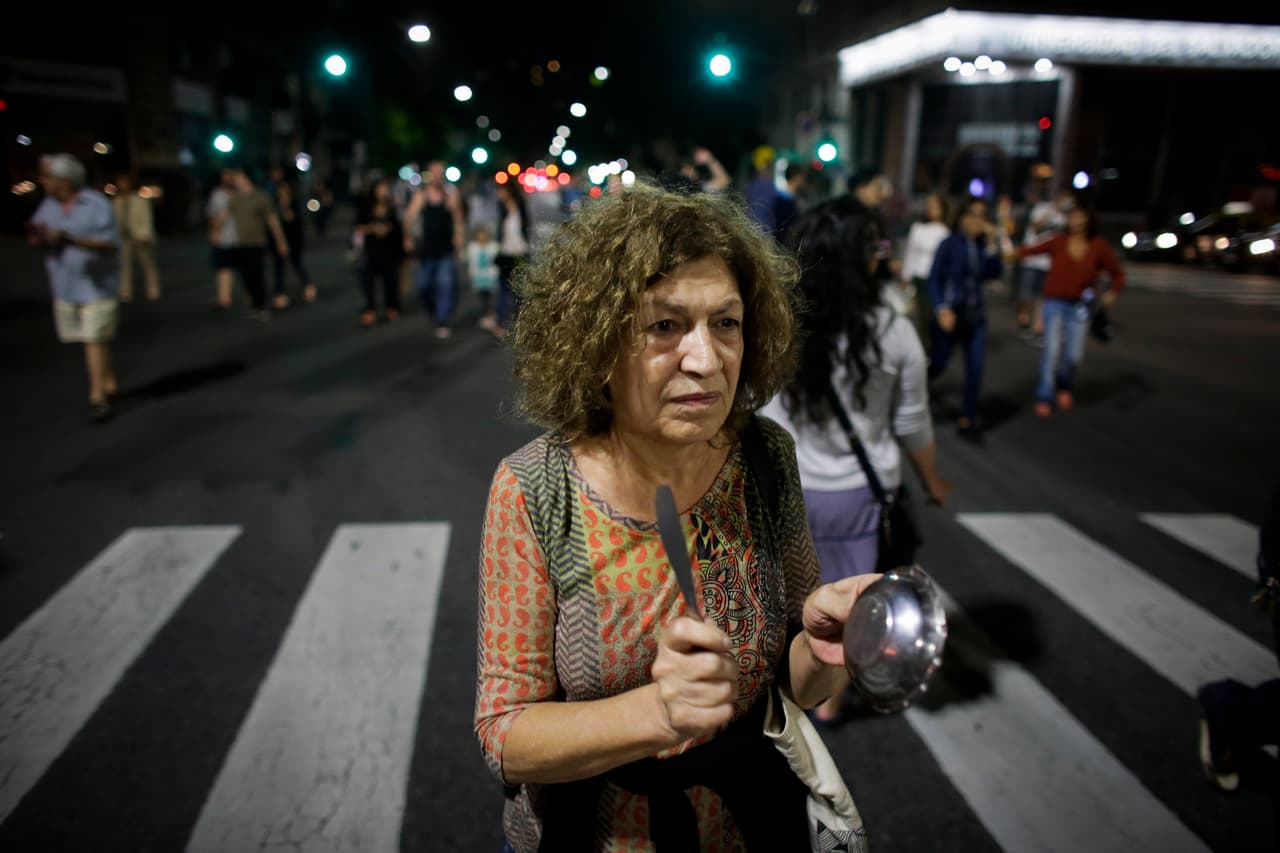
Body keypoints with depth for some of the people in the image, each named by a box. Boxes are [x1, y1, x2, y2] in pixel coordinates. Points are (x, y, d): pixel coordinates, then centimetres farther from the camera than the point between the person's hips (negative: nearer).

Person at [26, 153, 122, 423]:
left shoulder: (96, 204, -9)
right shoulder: (48, 205, 8)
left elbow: (111, 244, -14)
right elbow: (37, 241, 10)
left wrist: (72, 240, -26)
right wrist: (36, 235, -14)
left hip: (96, 285, -6)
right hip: (65, 286, 6)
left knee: (95, 339, -8)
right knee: (90, 339, 10)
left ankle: (98, 396, -6)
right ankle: (109, 383, 24)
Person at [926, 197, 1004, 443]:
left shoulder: (983, 244, 2)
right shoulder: (949, 244, -8)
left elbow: (994, 273, -9)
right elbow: (934, 279, -8)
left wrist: (992, 244, -15)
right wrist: (941, 309, -18)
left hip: (975, 315, 4)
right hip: (950, 313, -3)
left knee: (975, 369, 0)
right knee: (938, 365, 5)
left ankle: (968, 421, 12)